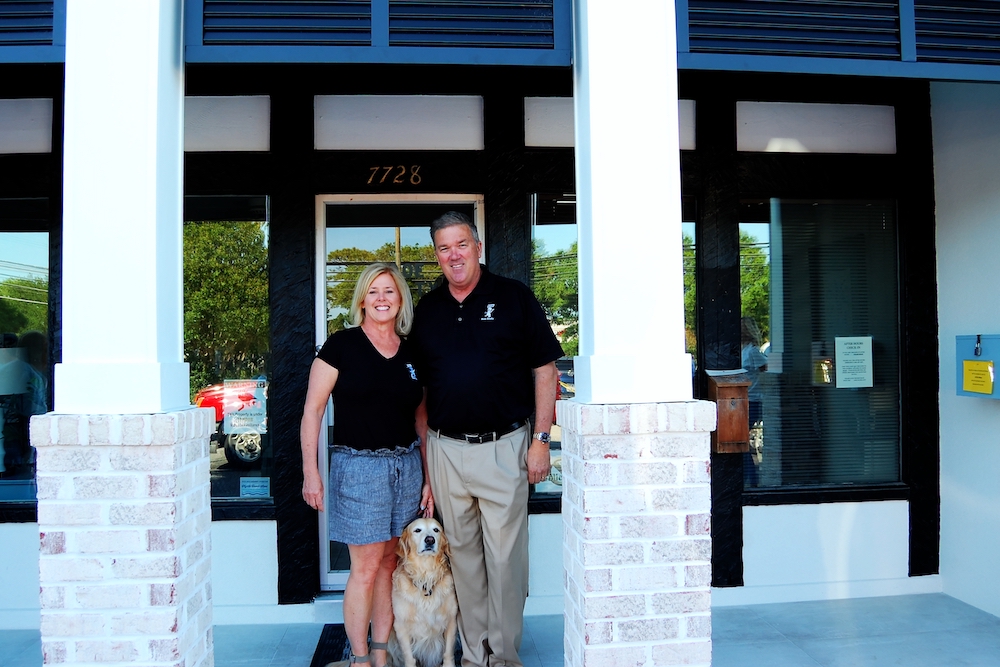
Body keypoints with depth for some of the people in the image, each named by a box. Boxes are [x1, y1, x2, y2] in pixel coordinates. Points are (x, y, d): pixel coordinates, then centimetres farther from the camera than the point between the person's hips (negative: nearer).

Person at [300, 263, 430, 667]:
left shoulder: (412, 354, 9)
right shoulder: (342, 345, -4)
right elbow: (313, 409, -4)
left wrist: (428, 477, 10)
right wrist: (310, 472, -9)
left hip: (406, 466, 4)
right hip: (358, 467, -4)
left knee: (390, 563, 11)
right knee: (366, 567, -1)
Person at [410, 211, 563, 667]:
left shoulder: (514, 297, -1)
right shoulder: (426, 310, 10)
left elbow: (545, 370, -2)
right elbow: (418, 385, 14)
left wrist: (540, 439, -7)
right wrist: (424, 447, 9)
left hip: (503, 447, -4)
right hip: (445, 451, 4)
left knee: (504, 556, 2)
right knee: (463, 553, 12)